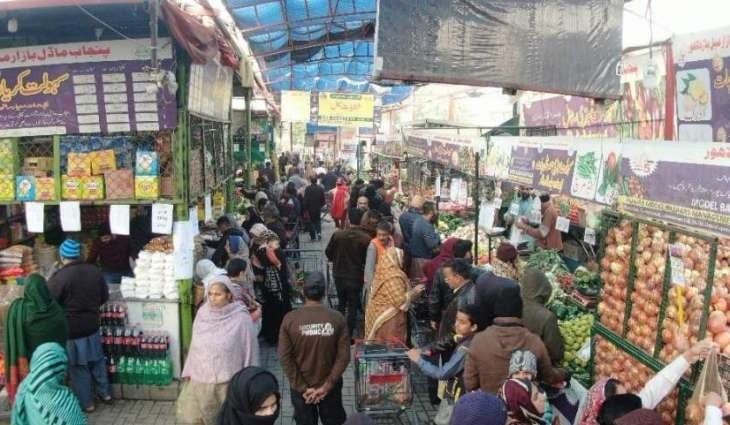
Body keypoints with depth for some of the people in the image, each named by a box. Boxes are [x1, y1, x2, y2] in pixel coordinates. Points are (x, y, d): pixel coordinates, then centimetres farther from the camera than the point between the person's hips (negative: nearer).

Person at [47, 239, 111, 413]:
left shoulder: (59, 277, -20)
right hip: (92, 326, 5)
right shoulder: (95, 271, -2)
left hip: (71, 330, -5)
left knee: (78, 367, 9)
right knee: (97, 360, 20)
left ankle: (86, 403, 19)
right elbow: (105, 297, 8)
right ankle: (105, 393, 32)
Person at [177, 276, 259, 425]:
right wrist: (189, 370, 11)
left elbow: (249, 350, -9)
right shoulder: (202, 313, -1)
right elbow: (195, 345, 9)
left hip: (227, 381, -4)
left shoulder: (241, 319, -15)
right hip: (200, 378, 5)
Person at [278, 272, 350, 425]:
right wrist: (326, 386, -10)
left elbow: (285, 358, -14)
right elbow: (344, 356, -14)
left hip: (300, 387, 0)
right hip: (331, 387, 0)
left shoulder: (290, 319, -14)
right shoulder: (337, 319, -13)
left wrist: (303, 388, -10)